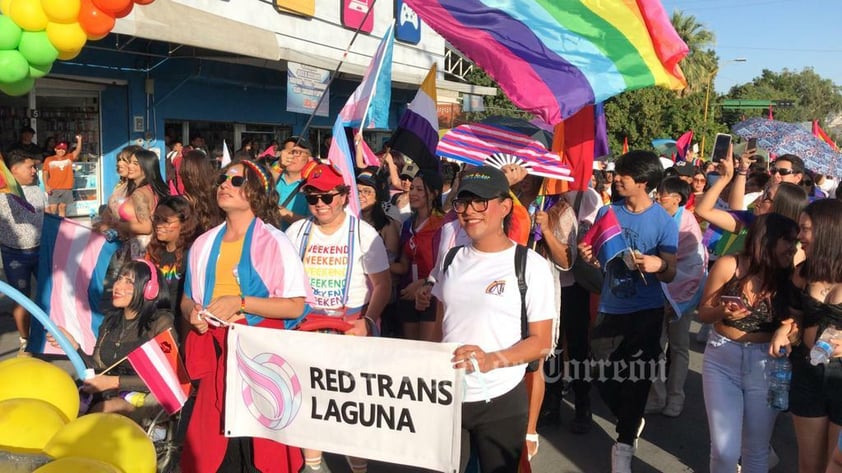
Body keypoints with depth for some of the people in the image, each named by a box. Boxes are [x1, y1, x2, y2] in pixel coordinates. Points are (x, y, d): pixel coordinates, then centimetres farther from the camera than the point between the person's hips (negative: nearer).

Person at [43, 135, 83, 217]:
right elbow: (45, 173, 4)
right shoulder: (49, 160, 5)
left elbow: (77, 151, -5)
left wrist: (79, 140, -18)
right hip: (53, 189, -2)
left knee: (62, 207, 7)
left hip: (66, 189, 2)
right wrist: (46, 185, -7)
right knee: (52, 209, -7)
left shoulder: (69, 158, 9)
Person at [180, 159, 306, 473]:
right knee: (211, 440, 8)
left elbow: (295, 306, -13)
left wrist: (241, 302, -19)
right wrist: (192, 312, -2)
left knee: (261, 440, 1)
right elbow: (187, 299, 20)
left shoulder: (274, 242, -7)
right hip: (215, 353, 5)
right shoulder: (203, 243, 9)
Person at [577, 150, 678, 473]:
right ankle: (631, 422, 38)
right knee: (603, 377, 8)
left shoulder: (663, 222, -10)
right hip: (610, 309, 4)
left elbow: (671, 274, -9)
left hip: (646, 312, -3)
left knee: (636, 379, 3)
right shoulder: (607, 212, -1)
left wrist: (659, 265, -30)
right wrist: (589, 257, -14)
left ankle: (624, 444, 22)